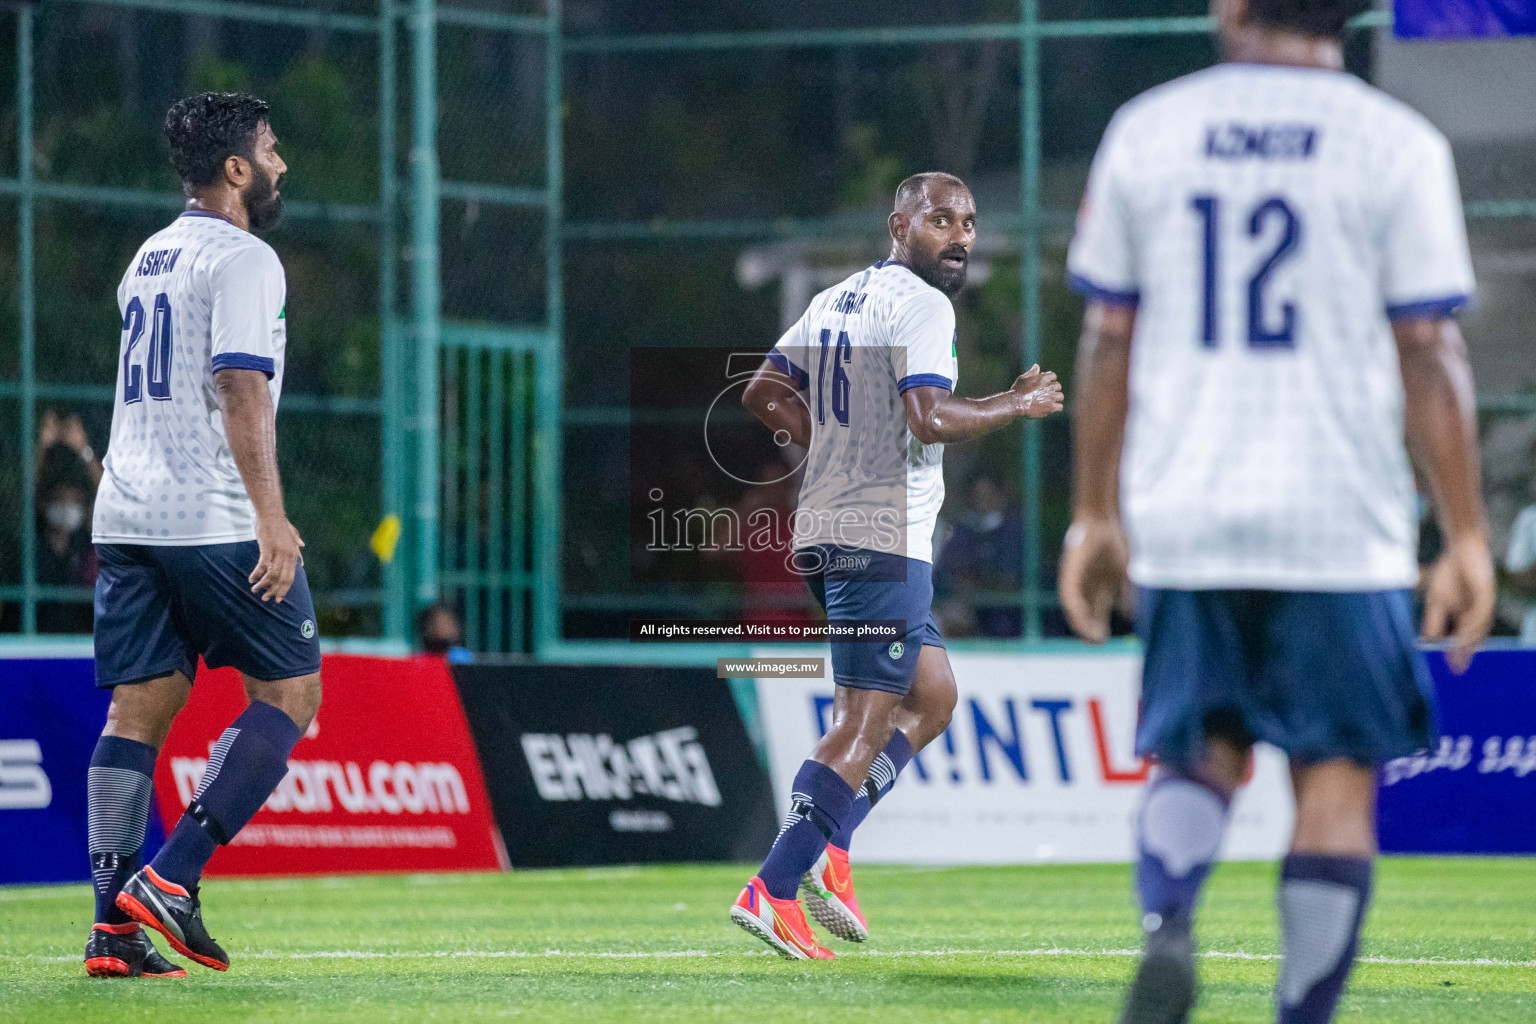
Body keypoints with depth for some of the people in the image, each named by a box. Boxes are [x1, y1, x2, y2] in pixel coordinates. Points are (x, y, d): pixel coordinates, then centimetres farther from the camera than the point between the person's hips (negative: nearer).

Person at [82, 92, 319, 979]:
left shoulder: (149, 258, 19)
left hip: (125, 517, 8)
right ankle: (169, 880, -11)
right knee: (291, 693, 1)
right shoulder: (242, 259, -8)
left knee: (140, 707, 5)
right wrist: (270, 515, -22)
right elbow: (241, 390, -18)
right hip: (213, 521, -8)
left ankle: (117, 924, -4)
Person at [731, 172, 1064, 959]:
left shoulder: (835, 302, 17)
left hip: (823, 532, 10)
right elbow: (929, 419, -22)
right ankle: (773, 889, -12)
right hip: (884, 536, -10)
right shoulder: (921, 305, -10)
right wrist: (1017, 405, -9)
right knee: (865, 722, -8)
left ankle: (826, 851, 8)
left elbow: (764, 393, 21)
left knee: (932, 696, 18)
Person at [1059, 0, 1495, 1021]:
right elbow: (1429, 357, -5)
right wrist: (1467, 538, -1)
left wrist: (1094, 517, 14)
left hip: (1183, 516, 3)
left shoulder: (1147, 132, 4)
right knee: (1337, 776, 5)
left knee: (1203, 749, 15)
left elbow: (1108, 342, 7)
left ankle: (1167, 927, -13)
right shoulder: (1395, 146, -4)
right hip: (1338, 520, -2)